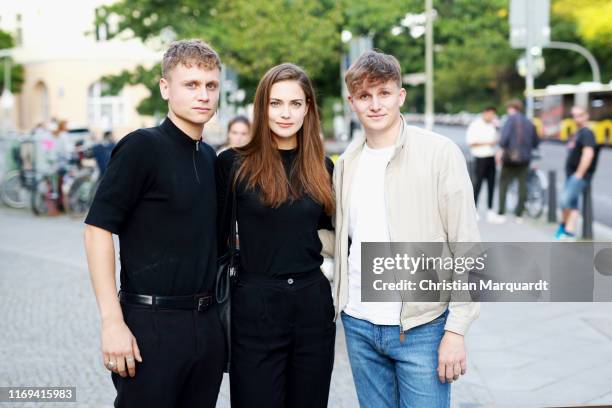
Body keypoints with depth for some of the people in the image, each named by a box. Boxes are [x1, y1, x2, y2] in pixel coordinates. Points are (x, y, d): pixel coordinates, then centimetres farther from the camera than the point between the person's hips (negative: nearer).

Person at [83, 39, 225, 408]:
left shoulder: (209, 156, 12)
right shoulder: (143, 146, -9)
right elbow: (98, 229, -14)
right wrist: (112, 321, -19)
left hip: (207, 323, 7)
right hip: (152, 324, -7)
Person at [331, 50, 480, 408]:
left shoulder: (440, 153, -8)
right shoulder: (347, 163, 8)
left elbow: (466, 247, -8)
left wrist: (456, 330, -11)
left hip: (421, 328, -4)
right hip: (358, 324, 5)